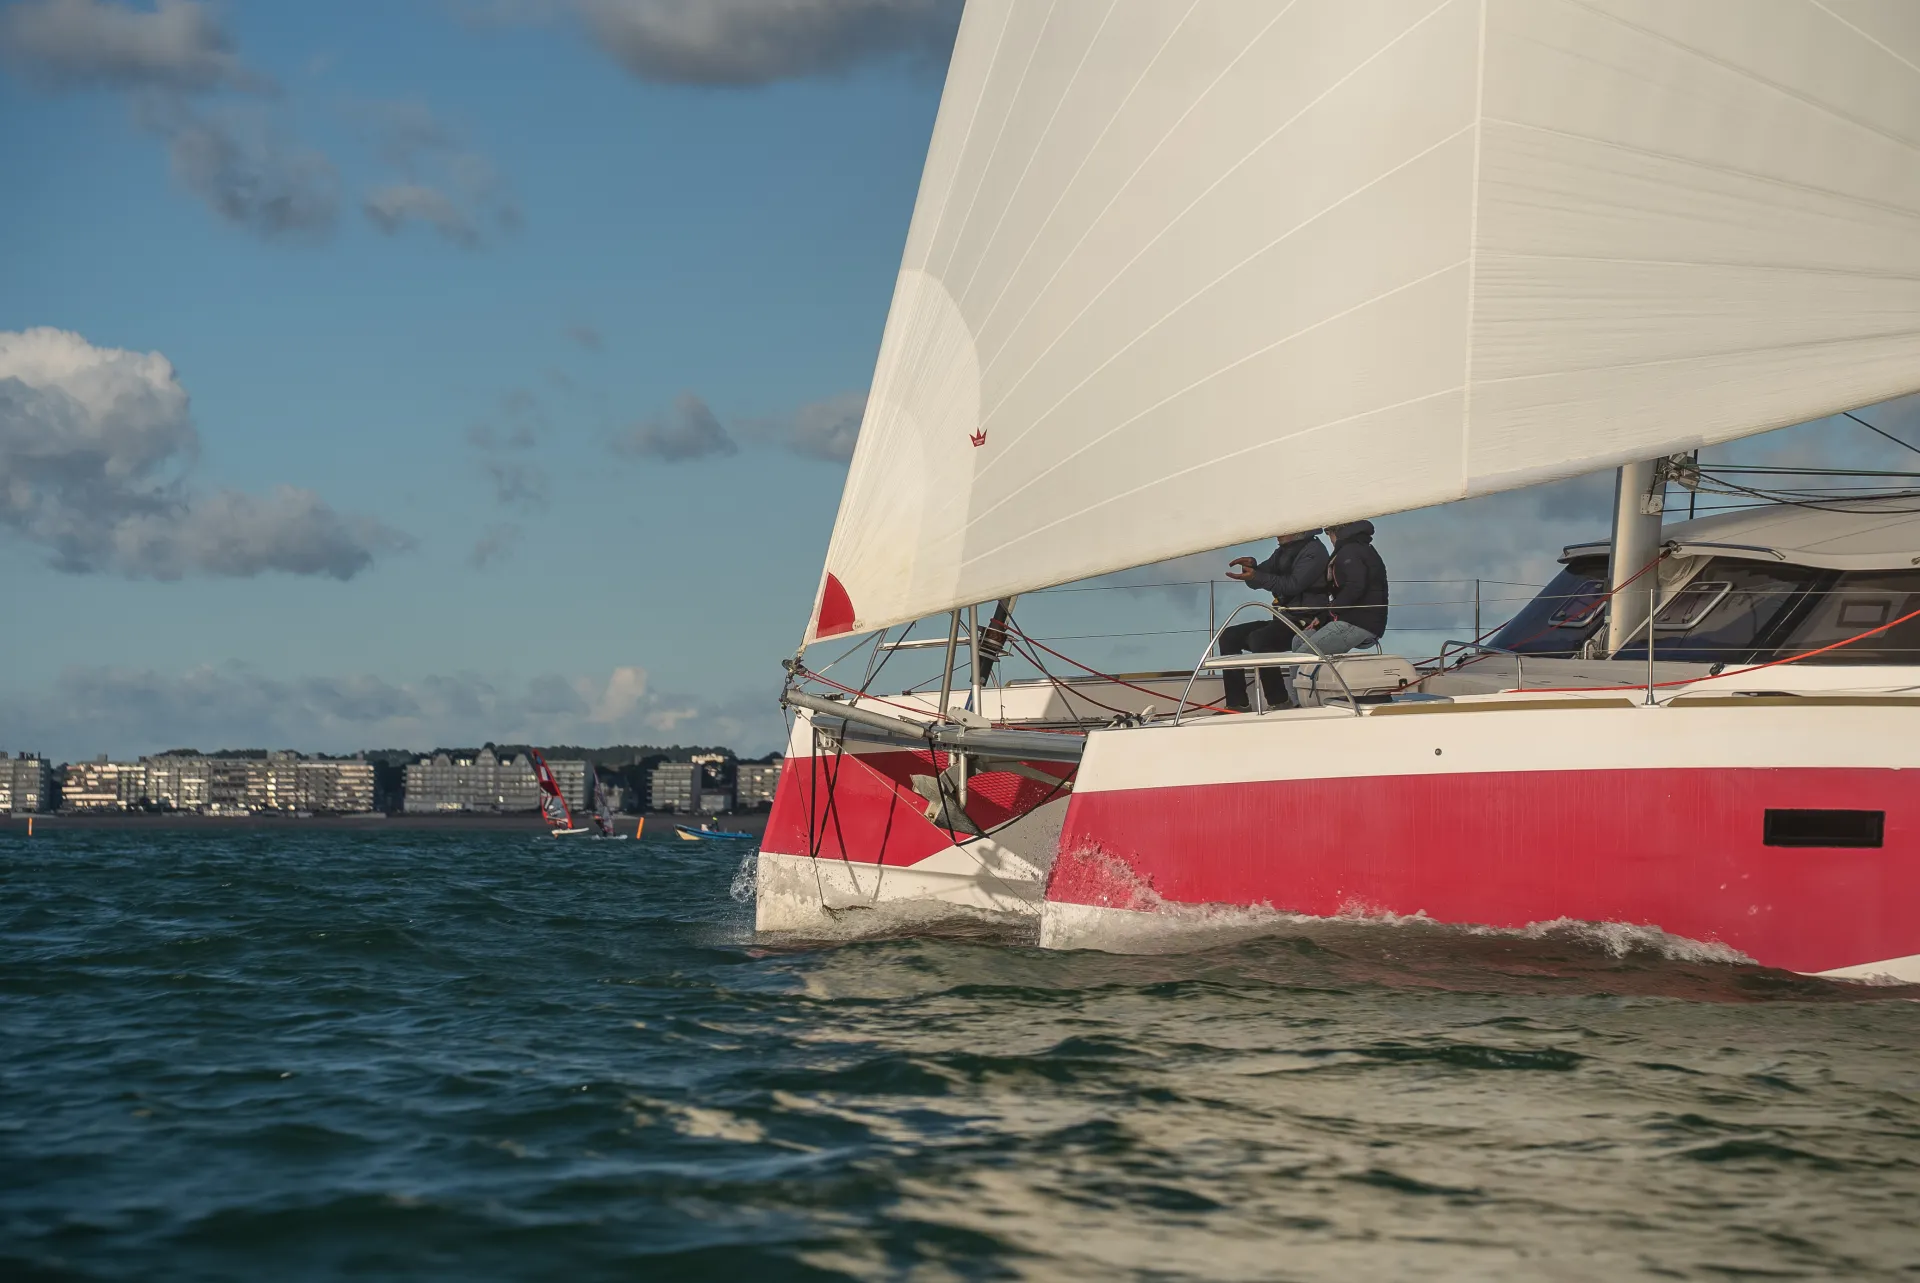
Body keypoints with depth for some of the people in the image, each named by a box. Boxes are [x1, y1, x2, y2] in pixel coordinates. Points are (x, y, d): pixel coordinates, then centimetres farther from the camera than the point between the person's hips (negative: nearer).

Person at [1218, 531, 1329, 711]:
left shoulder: (1313, 550, -8)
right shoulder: (1282, 552, 18)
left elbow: (1293, 585, -20)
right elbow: (1257, 581, 17)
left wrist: (1255, 576, -25)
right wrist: (1251, 567, -5)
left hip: (1305, 622, -9)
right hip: (1283, 620, 9)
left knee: (1257, 640, -31)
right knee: (1228, 637, 1)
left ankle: (1280, 703, -23)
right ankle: (1237, 704, -4)